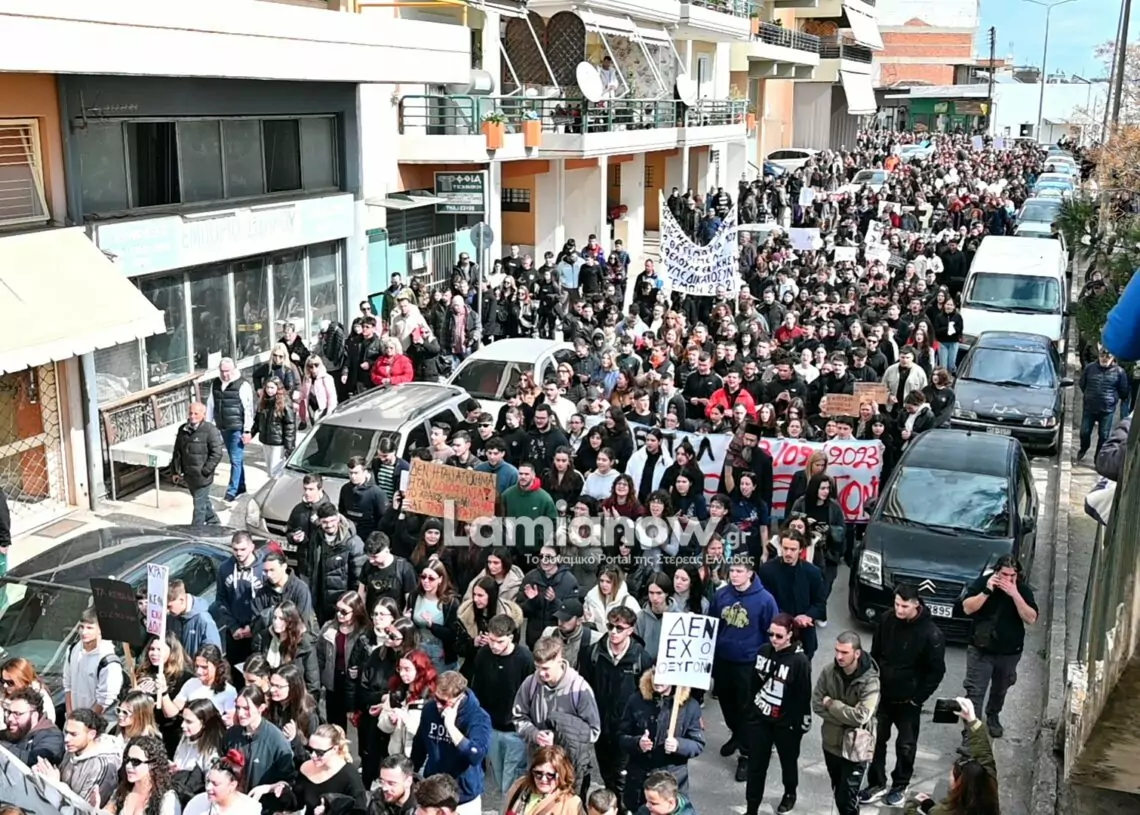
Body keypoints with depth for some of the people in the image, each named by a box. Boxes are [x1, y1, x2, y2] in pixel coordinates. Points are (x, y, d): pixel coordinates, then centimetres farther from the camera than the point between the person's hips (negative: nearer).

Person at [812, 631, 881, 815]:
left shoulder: (870, 680, -20)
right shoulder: (828, 671, -8)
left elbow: (860, 716, -27)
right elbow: (816, 704, -6)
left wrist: (831, 704, -17)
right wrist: (845, 719, -16)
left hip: (856, 747, -5)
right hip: (831, 742, 5)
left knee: (846, 799, -2)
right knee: (838, 793, 20)